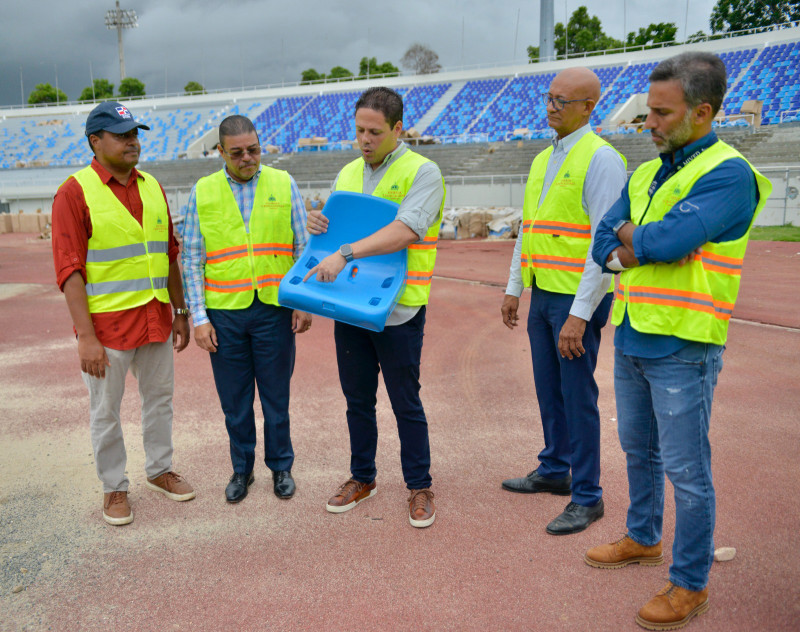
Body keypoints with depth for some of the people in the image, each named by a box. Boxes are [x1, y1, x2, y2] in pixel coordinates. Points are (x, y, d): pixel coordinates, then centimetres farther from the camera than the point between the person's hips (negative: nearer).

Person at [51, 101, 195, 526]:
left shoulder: (152, 188, 8)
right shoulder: (75, 193, -9)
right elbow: (69, 271, -13)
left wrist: (180, 312, 12)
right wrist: (86, 336, -18)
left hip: (156, 319, 5)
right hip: (107, 322, -5)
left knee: (160, 398, 17)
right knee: (105, 412, 8)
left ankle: (159, 470, 36)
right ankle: (114, 488, 26)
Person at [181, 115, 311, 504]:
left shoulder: (284, 184, 3)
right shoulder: (202, 192, 3)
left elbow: (303, 247, 5)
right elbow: (191, 258, 3)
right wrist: (199, 317, -2)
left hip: (275, 309, 0)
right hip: (224, 313, 1)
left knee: (276, 395, 9)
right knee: (234, 399, 10)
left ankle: (281, 467, 28)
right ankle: (242, 469, 29)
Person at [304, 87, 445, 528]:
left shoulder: (421, 172, -8)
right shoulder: (347, 174, 12)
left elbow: (404, 231, -23)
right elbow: (336, 227, 18)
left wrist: (346, 253, -30)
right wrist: (316, 224, -6)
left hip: (397, 309, -6)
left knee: (406, 403, 4)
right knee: (357, 399, 15)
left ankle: (419, 487, 21)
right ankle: (362, 478, 32)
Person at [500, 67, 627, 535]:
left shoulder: (601, 158, -11)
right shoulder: (543, 160, 15)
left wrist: (580, 313, -21)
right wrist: (514, 289, 19)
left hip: (577, 300, -8)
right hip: (542, 293, 8)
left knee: (577, 395, -1)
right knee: (548, 390, 17)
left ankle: (587, 497, 13)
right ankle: (554, 471, 34)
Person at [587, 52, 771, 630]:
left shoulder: (728, 174, -13)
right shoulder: (645, 174, 12)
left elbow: (669, 240, -25)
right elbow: (604, 242, 8)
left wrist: (632, 237, -5)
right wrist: (645, 247, -11)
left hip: (682, 348, -8)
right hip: (631, 338, 8)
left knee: (686, 471, 3)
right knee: (639, 451, 21)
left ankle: (691, 584, 18)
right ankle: (644, 539, 41)